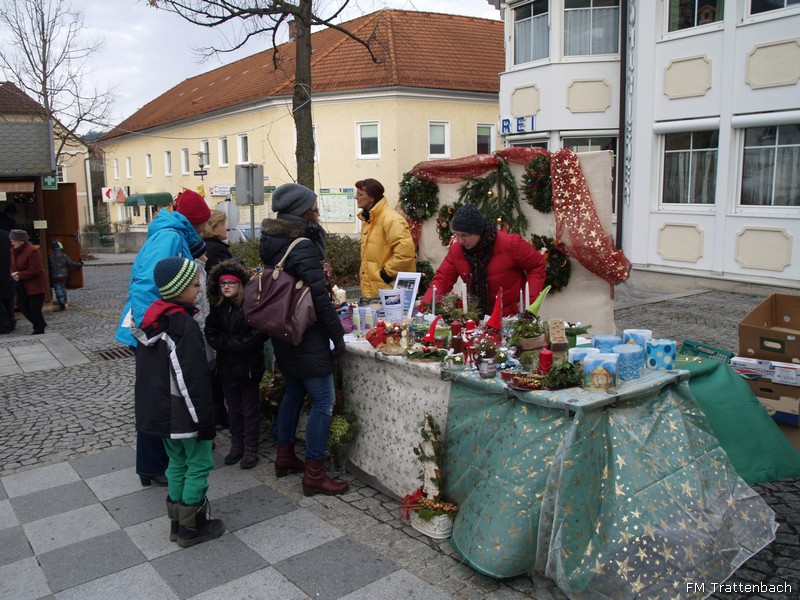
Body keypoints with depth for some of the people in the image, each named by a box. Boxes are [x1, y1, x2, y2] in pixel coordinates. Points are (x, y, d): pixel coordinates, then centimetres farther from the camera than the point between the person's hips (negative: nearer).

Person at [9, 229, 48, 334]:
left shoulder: (32, 251, -21)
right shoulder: (14, 250, 5)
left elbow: (34, 270, -22)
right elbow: (13, 265, 15)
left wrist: (20, 275, -18)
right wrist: (13, 273, -7)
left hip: (35, 284, -9)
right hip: (23, 285, 9)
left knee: (35, 309, -3)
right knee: (21, 306, 11)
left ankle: (39, 331, 11)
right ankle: (40, 324, 26)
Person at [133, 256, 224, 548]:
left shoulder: (151, 318, 6)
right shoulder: (185, 326, -22)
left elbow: (146, 368, 15)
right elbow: (194, 380, -22)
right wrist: (205, 420, -15)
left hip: (158, 410, 9)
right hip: (183, 414, -9)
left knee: (177, 462, 20)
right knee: (199, 464, 6)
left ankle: (177, 523, 31)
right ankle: (191, 528, 16)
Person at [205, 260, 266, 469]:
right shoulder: (217, 308, 2)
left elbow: (260, 333, -20)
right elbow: (211, 336, -4)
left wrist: (239, 343, -21)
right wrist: (233, 343, -16)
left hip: (249, 367, -5)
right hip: (227, 367, 5)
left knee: (250, 410, 9)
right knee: (233, 409, 18)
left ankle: (251, 448, 21)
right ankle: (237, 444, 33)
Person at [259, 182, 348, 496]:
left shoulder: (272, 242, 8)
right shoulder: (302, 247, -20)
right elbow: (320, 297, -20)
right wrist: (338, 336, -15)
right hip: (307, 337, -9)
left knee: (293, 392, 22)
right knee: (324, 402, -2)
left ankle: (285, 457, 34)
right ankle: (314, 474, 5)